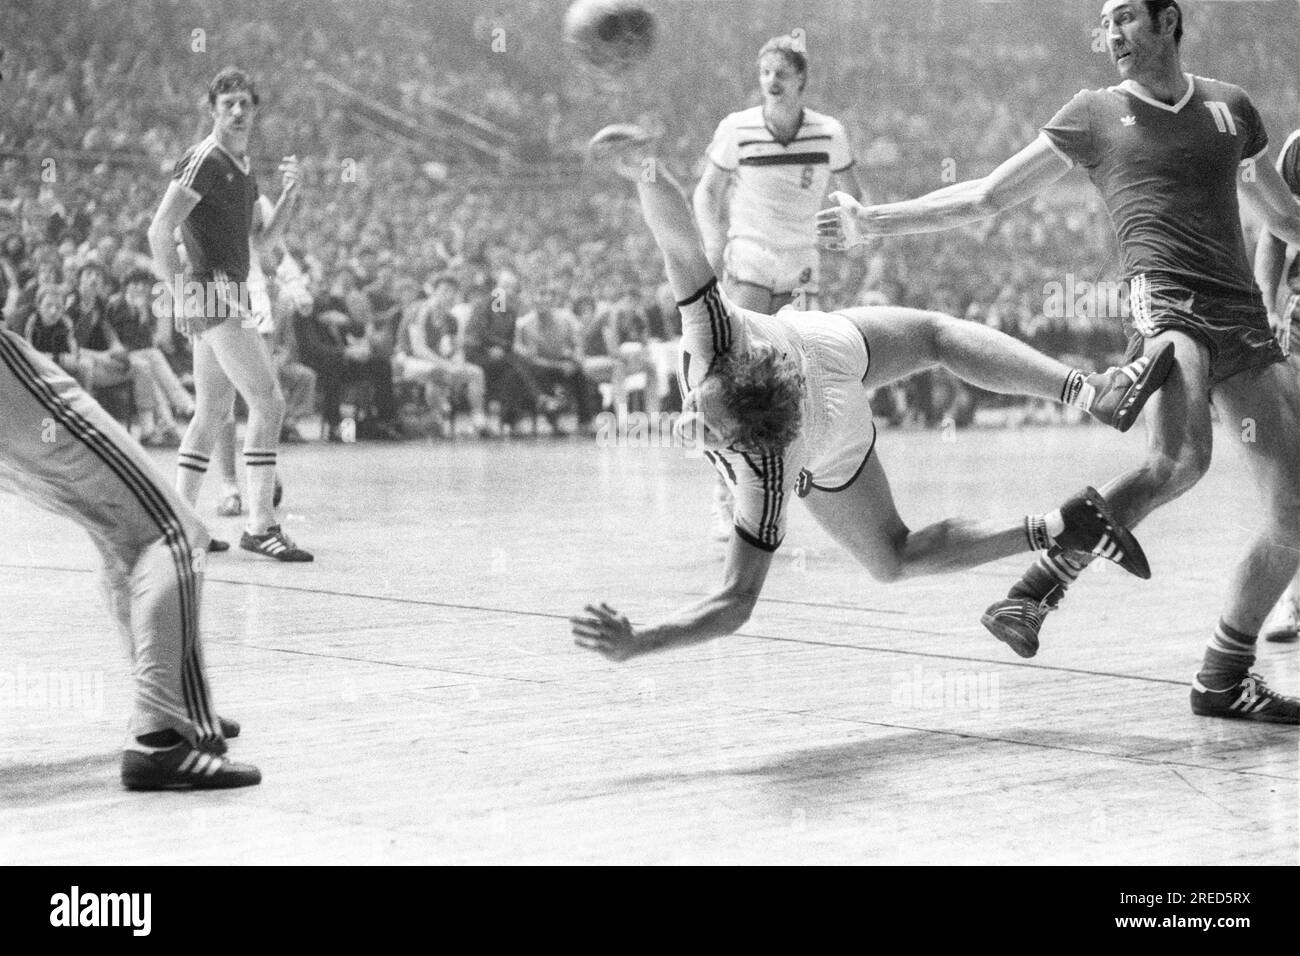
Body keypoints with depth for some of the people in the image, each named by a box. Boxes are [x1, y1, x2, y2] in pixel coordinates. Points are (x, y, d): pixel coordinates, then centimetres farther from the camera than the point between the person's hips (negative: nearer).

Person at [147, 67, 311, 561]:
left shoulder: (243, 166, 17)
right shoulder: (203, 160, -11)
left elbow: (262, 235, 21)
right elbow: (159, 230, -17)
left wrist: (289, 193, 6)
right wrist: (179, 292, -17)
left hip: (230, 295, 10)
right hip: (213, 293, -10)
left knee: (213, 411, 12)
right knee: (268, 401, -13)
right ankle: (260, 525, -13)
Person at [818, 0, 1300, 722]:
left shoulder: (1229, 106, 19)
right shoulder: (1094, 114, 11)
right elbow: (986, 196, 12)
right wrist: (872, 222, 7)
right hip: (1167, 305, -5)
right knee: (1179, 460, -35)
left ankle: (1224, 678, 14)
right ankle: (1040, 588, -24)